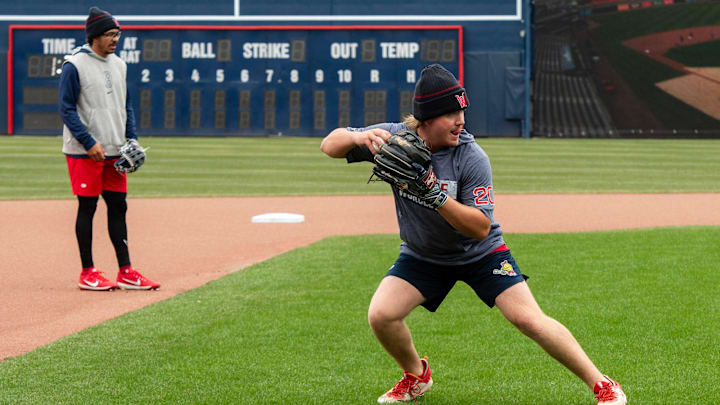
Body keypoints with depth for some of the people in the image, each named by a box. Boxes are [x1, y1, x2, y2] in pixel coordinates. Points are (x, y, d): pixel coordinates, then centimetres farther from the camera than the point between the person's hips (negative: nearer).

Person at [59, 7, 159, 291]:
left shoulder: (119, 65, 13)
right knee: (87, 208, -2)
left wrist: (131, 140, 7)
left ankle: (126, 272, 8)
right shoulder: (74, 65, -9)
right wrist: (89, 142, -18)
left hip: (115, 151, 7)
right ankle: (87, 273, 5)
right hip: (84, 152, -7)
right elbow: (67, 110, -11)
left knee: (118, 207, 6)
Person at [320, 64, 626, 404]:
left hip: (481, 254, -3)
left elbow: (481, 228, -28)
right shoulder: (395, 138, -17)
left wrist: (436, 196, -42)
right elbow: (329, 145, -15)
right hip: (422, 256, 3)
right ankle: (416, 376, 15)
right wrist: (358, 137, -38)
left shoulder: (472, 158, -26)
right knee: (381, 315, -15)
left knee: (529, 319, -15)